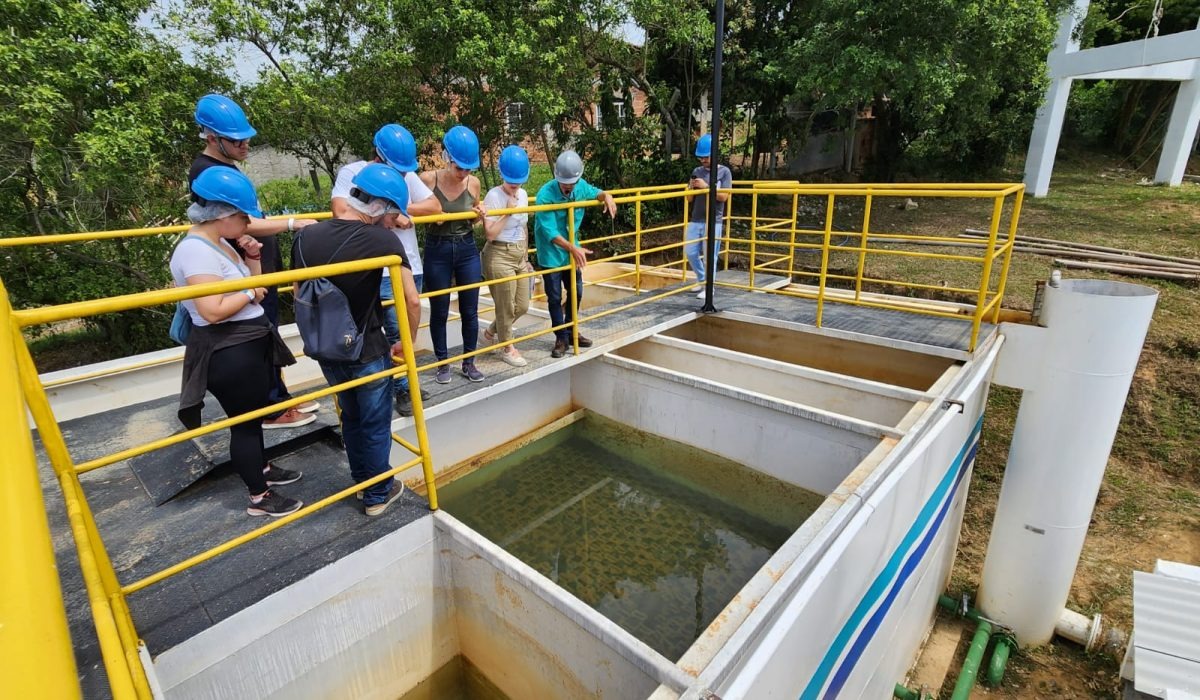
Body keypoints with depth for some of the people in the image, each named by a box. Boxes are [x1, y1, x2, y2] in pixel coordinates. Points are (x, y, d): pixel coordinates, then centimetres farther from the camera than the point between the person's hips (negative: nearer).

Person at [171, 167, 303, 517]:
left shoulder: (219, 244, 8)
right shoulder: (195, 251, -22)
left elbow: (250, 286, 14)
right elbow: (213, 311, -30)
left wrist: (252, 258, -1)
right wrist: (251, 293, -16)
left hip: (251, 344, 10)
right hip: (228, 353, -10)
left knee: (254, 414, 24)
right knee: (245, 421, 2)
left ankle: (261, 469, 43)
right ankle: (259, 498, 17)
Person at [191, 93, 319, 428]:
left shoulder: (226, 164, 12)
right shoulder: (206, 173, -18)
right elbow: (242, 224, -26)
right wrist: (292, 223, -26)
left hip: (263, 268, 10)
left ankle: (280, 396, 30)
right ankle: (269, 411, 12)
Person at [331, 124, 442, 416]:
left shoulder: (407, 174, 8)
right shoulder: (352, 173, -4)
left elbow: (435, 207, 2)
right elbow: (342, 214, -17)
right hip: (381, 271, -5)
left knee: (405, 330, 14)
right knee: (396, 333, -4)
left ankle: (404, 383, 30)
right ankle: (403, 389, 12)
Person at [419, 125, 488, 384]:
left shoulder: (473, 183, -4)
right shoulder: (427, 179, -12)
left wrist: (480, 214, -8)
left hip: (467, 250, 2)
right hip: (437, 252, -2)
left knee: (470, 310, 7)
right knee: (439, 311, 8)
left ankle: (469, 362, 23)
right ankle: (443, 363, 24)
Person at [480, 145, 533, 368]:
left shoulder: (523, 194, 6)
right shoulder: (494, 196, -15)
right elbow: (490, 233, -18)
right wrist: (507, 212, -21)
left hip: (519, 255, 7)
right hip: (499, 256, -7)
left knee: (522, 306, 12)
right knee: (506, 306, 3)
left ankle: (491, 331, 35)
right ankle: (507, 348, 24)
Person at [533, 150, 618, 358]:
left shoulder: (581, 186, -9)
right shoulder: (545, 194, -25)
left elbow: (595, 192, 14)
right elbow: (549, 231, -29)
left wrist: (606, 196, -11)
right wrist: (573, 248, -41)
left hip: (572, 251, 6)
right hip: (551, 254, -6)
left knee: (576, 293, 14)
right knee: (555, 298, 1)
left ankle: (571, 332, 31)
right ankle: (561, 338, 15)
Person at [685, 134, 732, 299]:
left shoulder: (724, 172, -1)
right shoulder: (697, 172, 10)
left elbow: (723, 196, -11)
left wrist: (706, 186, -17)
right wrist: (690, 188, -9)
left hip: (713, 221, -5)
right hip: (695, 220, 5)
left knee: (710, 255, -4)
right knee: (690, 252, 6)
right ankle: (702, 281, 27)